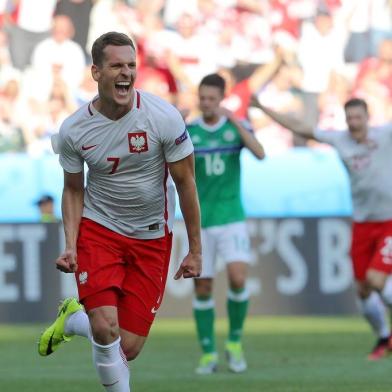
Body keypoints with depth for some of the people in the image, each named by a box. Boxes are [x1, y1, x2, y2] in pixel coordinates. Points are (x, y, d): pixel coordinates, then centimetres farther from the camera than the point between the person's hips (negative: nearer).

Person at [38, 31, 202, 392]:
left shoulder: (164, 117, -15)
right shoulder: (73, 130, -9)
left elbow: (185, 183, -6)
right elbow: (73, 189, 6)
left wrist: (195, 250, -3)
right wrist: (71, 245, -7)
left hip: (152, 237, 0)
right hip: (98, 228, 0)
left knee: (128, 348, -2)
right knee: (105, 328, -21)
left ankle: (72, 321, 31)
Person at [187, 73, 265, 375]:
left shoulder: (236, 126, 1)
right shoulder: (188, 132, 1)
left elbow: (260, 154, -17)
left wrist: (234, 121, -26)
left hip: (231, 218, -1)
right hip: (199, 222, 1)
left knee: (238, 279, -17)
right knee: (202, 288, 0)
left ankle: (235, 341, 4)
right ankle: (208, 354, 12)